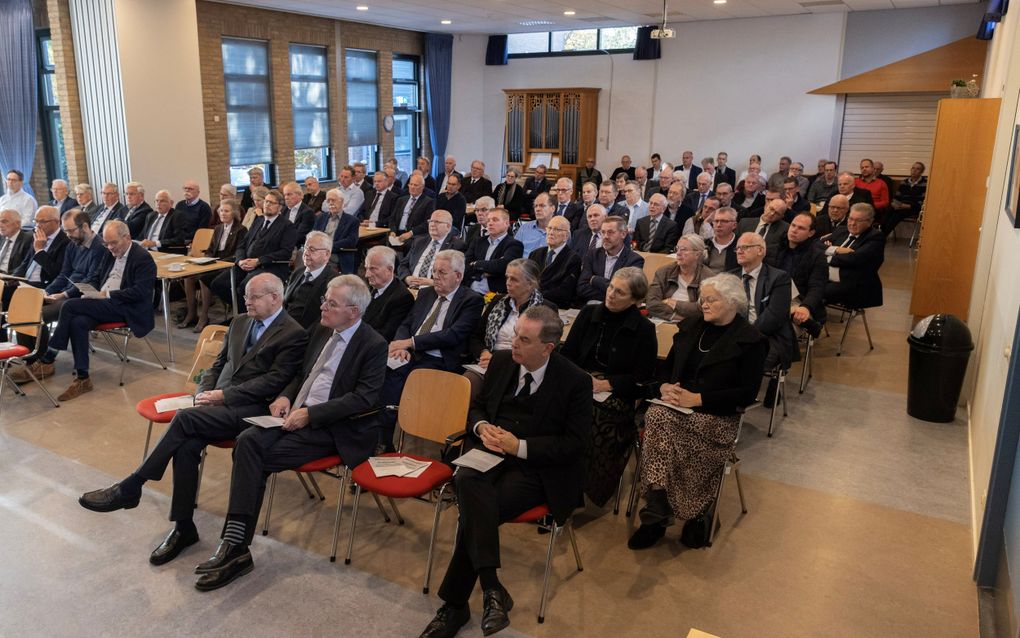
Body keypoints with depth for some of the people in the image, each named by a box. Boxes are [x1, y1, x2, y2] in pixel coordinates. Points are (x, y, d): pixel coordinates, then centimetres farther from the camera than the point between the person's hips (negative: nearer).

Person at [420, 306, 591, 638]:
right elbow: (477, 406, 17)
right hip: (490, 451, 4)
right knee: (467, 481, -33)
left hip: (537, 467, -4)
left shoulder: (576, 381, -8)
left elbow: (574, 444, -8)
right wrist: (481, 426, -8)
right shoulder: (501, 361, 6)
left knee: (474, 510, -28)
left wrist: (519, 446, -18)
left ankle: (454, 604, -13)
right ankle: (491, 588, -31)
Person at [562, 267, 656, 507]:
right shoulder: (588, 313, 12)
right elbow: (567, 354, 10)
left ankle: (589, 492, -16)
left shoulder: (643, 329, 1)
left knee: (598, 418, -33)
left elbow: (642, 378, -2)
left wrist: (605, 384, -12)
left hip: (616, 395, -3)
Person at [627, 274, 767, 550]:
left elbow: (747, 393, -8)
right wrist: (665, 386, -1)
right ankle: (657, 513, -32)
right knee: (656, 415, -32)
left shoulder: (750, 340, 0)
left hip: (717, 416, -5)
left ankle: (656, 515, -24)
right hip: (676, 405, 5)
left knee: (660, 422, -33)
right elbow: (668, 365, 23)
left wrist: (697, 398, -15)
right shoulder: (691, 326, 17)